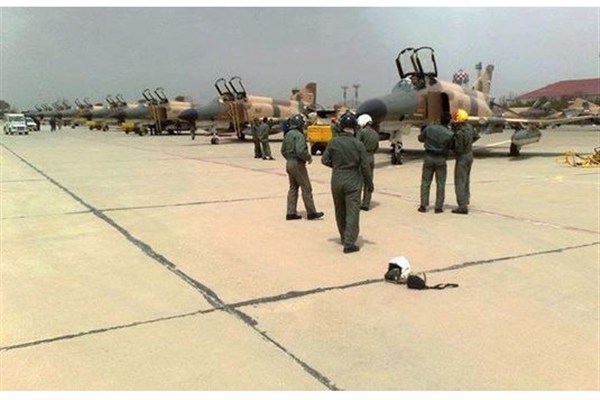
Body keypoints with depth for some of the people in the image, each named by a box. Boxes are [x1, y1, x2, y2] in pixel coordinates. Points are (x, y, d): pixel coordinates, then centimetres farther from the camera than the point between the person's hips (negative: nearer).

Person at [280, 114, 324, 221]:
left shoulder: (288, 135, 10)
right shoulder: (299, 135, -17)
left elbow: (283, 150, 16)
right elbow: (300, 151, -28)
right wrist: (309, 157, -12)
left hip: (289, 163, 9)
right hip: (298, 164, -9)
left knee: (293, 188, 14)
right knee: (306, 188, 0)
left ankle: (291, 213, 15)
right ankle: (311, 212, 6)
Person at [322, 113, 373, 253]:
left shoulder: (334, 142, -6)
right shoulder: (358, 144, -10)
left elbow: (325, 160, -2)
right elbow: (365, 167, -8)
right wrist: (369, 184, 4)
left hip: (337, 180, 3)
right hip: (353, 182, -3)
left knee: (340, 211, 17)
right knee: (352, 212, 0)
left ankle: (344, 237, 33)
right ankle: (349, 243, -5)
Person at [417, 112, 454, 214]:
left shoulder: (429, 128, -7)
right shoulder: (449, 134, -14)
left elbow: (421, 138, 7)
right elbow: (451, 147, -2)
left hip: (429, 157, 2)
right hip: (441, 159, -2)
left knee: (425, 182, 11)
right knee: (440, 184, 8)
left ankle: (423, 206, 11)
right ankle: (438, 207, 10)